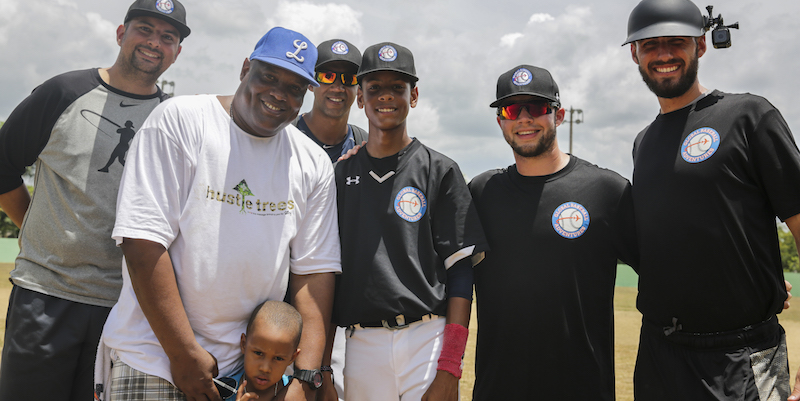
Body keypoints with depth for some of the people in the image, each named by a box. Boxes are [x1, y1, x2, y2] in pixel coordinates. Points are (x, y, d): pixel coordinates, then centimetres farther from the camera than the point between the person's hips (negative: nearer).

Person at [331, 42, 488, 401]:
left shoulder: (440, 171, 1)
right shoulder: (341, 174, 9)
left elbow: (460, 270, -2)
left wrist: (449, 367, -10)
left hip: (428, 340, -2)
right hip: (361, 345, 2)